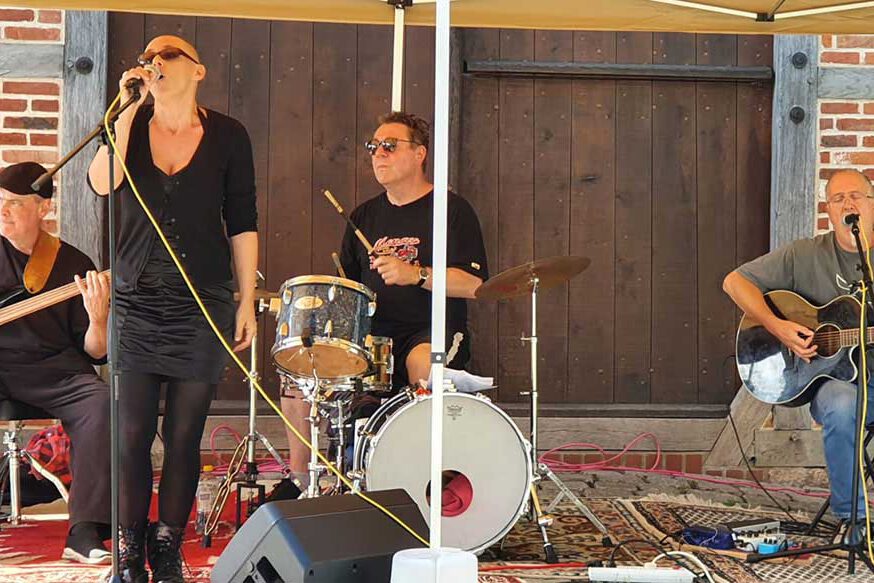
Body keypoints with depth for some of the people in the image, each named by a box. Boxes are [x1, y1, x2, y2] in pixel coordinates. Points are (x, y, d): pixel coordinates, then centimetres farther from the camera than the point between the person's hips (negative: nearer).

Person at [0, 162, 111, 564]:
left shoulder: (73, 266, 4)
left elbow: (95, 352, 2)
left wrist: (98, 318, -19)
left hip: (53, 370, 0)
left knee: (99, 403, -30)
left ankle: (85, 533, -30)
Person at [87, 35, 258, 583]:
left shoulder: (227, 135, 2)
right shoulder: (129, 124, 4)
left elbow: (242, 224, 3)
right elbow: (101, 183, -16)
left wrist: (248, 301, 0)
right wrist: (129, 107, -15)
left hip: (203, 307, 0)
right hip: (134, 305, 1)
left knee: (184, 437, 5)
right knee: (132, 436, 0)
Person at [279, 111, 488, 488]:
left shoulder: (450, 210, 0)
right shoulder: (365, 216, 19)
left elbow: (474, 284, -10)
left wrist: (416, 275, -23)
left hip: (434, 334, -5)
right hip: (370, 335, 5)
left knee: (423, 363, -39)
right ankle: (298, 477, -6)